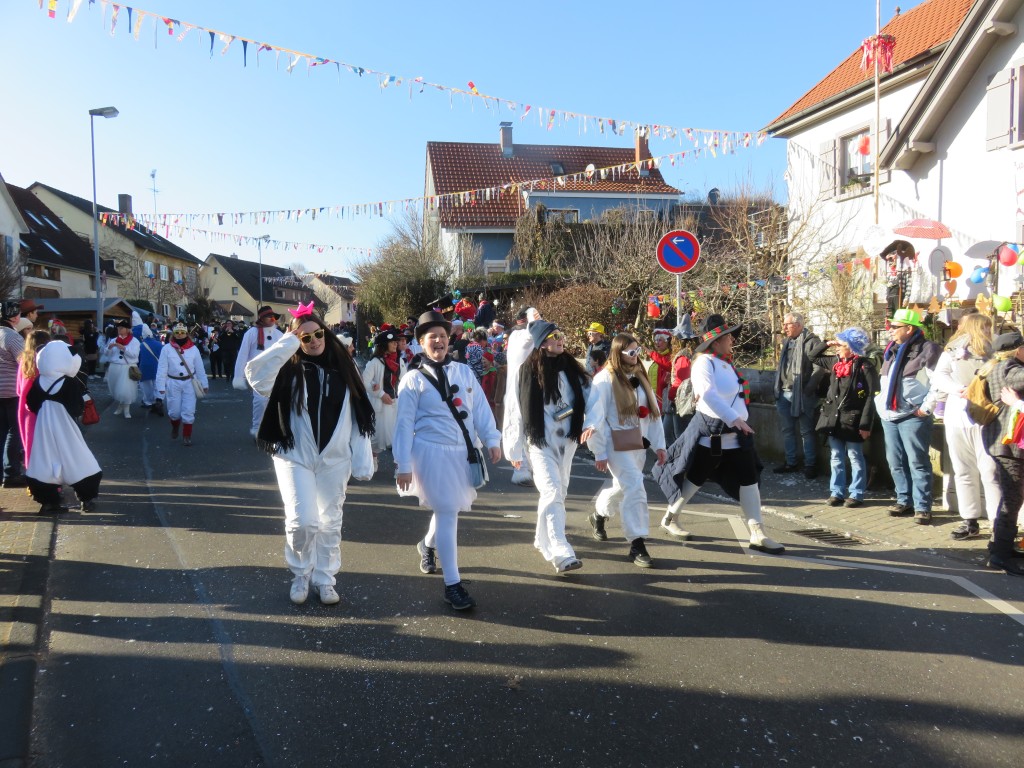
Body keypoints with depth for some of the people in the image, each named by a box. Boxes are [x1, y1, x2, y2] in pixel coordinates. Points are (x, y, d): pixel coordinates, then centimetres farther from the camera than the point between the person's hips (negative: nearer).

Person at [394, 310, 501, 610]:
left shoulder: (464, 371, 7)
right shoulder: (413, 380, -5)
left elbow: (480, 408, 7)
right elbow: (404, 425, -6)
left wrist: (492, 440, -2)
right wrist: (404, 466, -8)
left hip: (463, 451, 5)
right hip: (432, 452, -5)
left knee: (448, 508, 19)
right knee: (447, 512, -7)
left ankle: (427, 545, 51)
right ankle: (452, 584, 1)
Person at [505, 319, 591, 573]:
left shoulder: (570, 367, 7)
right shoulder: (529, 371, -4)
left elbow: (584, 399, 9)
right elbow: (519, 410, -1)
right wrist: (516, 449, 0)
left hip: (566, 440, 5)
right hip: (540, 442, -5)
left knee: (559, 492, 13)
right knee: (552, 493, -14)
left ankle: (544, 540, 31)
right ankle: (561, 553, -17)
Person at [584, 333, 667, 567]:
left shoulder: (639, 377, 12)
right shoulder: (605, 378, -10)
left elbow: (654, 411, 13)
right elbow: (596, 416, -12)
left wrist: (659, 444, 8)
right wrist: (600, 453, -11)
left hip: (639, 444, 7)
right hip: (617, 445, -7)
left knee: (623, 488, 18)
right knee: (635, 489, -15)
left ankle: (598, 515, 46)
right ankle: (637, 545, -6)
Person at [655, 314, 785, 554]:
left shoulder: (725, 363, 14)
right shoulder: (704, 363, -15)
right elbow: (709, 394, -31)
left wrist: (740, 421, 13)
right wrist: (734, 418, -36)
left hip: (735, 433, 8)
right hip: (711, 432, -8)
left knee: (749, 480, 2)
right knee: (695, 478, 5)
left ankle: (758, 534, 4)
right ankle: (670, 518, 26)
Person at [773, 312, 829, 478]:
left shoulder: (811, 341, -10)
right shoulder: (787, 342, 16)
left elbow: (820, 366, -16)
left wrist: (808, 389, -17)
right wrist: (778, 388, 14)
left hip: (801, 394, -8)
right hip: (784, 393, 8)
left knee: (806, 431, 0)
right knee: (787, 430, 13)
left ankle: (810, 465, 9)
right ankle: (791, 463, 23)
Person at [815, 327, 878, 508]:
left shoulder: (865, 366, -13)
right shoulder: (837, 363, 8)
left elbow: (872, 397, -15)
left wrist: (865, 424, -19)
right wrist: (826, 344, 13)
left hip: (852, 420, -7)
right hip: (833, 418, 7)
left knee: (855, 457, 4)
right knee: (836, 458, 11)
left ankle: (856, 494, 12)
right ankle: (837, 492, 18)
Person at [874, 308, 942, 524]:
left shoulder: (927, 350, -9)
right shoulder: (891, 350, 16)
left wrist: (926, 408, -15)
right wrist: (881, 403, 17)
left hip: (913, 417, -8)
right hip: (889, 416, 8)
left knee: (917, 463, -5)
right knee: (895, 463, 12)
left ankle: (922, 507, 1)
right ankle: (904, 500, 23)